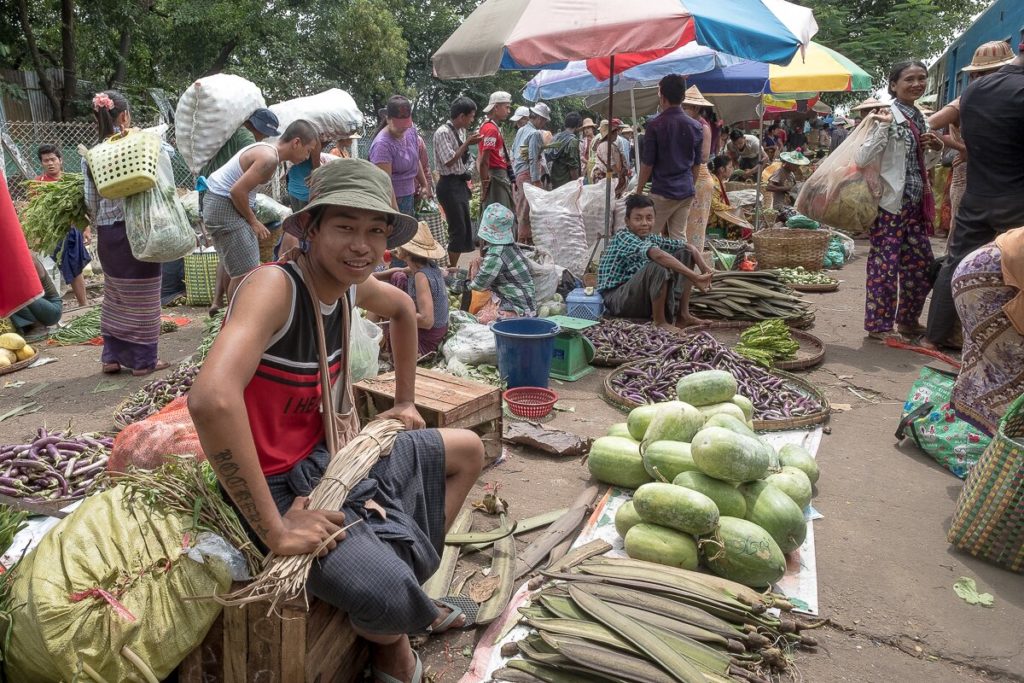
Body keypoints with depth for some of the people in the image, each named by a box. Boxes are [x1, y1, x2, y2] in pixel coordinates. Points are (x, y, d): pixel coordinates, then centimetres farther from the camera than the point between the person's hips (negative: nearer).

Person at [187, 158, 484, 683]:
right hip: (278, 486, -9)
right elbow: (211, 399, -44)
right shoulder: (275, 285, -28)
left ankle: (407, 601, 24)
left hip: (326, 455, 9)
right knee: (391, 599, -31)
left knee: (467, 451, 18)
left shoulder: (350, 286, -3)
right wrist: (274, 531, -37)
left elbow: (403, 310, 21)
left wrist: (404, 401, 19)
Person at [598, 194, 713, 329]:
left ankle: (683, 315, -1)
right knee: (658, 266, -33)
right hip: (616, 300, -8)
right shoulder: (623, 237, -19)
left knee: (685, 253, 4)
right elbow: (657, 254, -35)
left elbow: (689, 246, 8)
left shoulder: (652, 238, 6)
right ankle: (660, 321, -17)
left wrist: (705, 269, -11)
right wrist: (694, 277, -38)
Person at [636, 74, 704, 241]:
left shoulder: (655, 125, -11)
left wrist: (638, 191, 1)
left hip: (663, 191, -5)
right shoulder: (696, 127, 6)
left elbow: (647, 163, -9)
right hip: (686, 191, 5)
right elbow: (696, 165, 12)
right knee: (679, 236, 9)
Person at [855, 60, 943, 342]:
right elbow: (863, 159, -22)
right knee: (885, 265, -2)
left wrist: (930, 144, 7)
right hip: (890, 201, -9)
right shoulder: (889, 115, -12)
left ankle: (908, 320, 27)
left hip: (915, 202, 9)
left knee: (921, 264, 13)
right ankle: (878, 325, 9)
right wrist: (884, 126, -29)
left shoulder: (917, 115, 13)